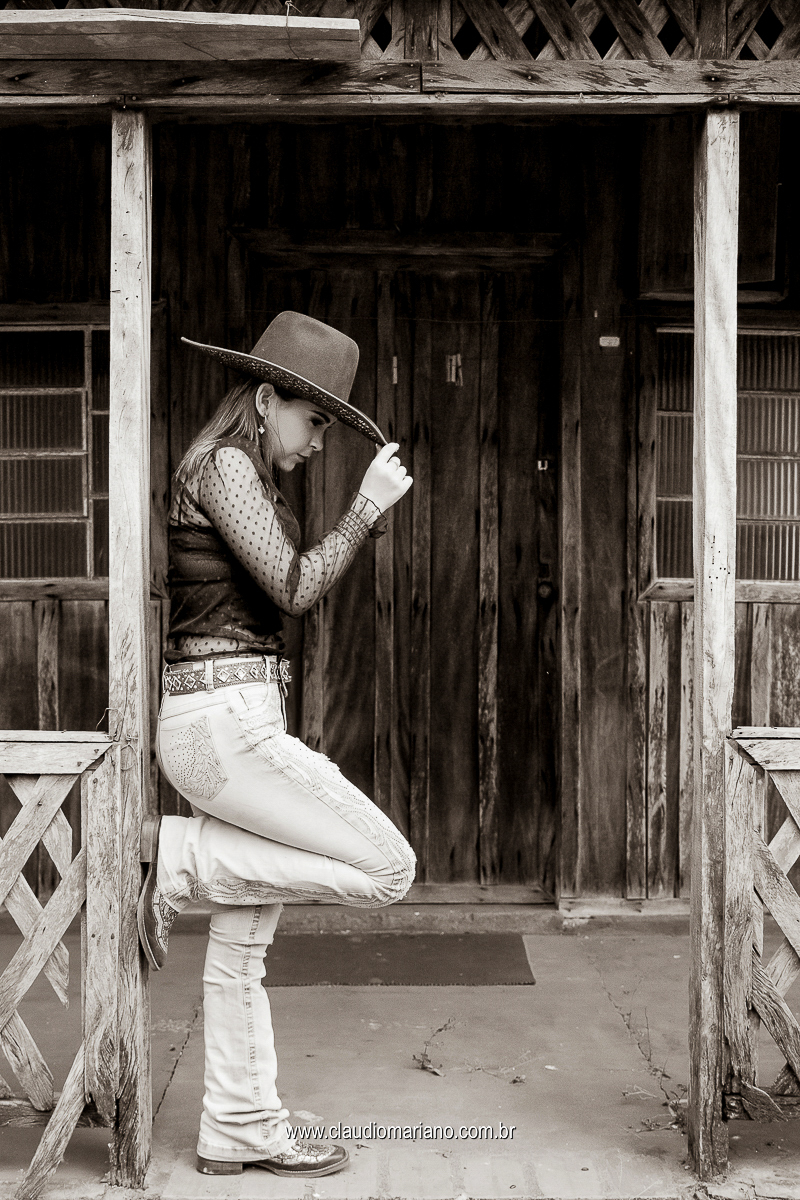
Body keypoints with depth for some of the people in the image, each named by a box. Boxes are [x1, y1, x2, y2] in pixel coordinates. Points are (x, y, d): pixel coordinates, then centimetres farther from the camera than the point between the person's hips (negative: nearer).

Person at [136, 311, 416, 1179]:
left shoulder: (237, 474, 19)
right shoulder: (224, 466, -10)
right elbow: (295, 590, -16)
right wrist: (369, 504, -9)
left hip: (234, 724, 10)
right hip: (224, 724, -10)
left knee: (241, 948, 13)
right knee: (387, 869, -8)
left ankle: (239, 1129, 21)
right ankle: (178, 859, -4)